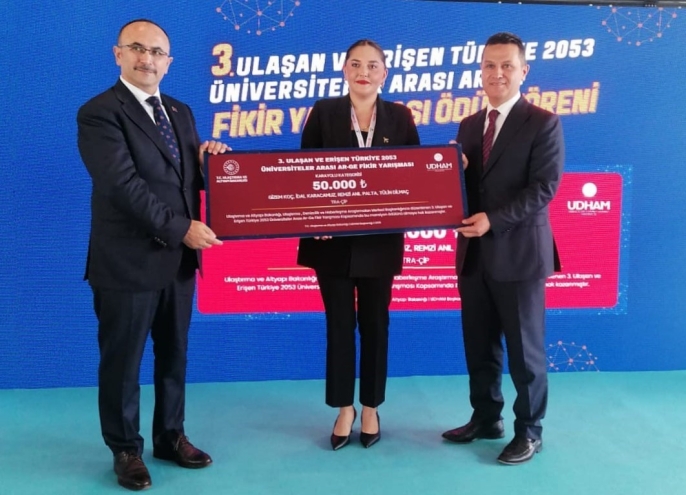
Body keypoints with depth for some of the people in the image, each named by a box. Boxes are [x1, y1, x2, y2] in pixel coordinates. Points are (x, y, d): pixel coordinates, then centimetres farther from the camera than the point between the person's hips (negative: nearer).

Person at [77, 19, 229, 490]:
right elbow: (124, 185, -20)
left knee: (174, 355, 17)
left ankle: (171, 436, 34)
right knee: (122, 361, 9)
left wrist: (207, 160, -6)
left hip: (178, 258, 7)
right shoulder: (99, 113, -11)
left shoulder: (180, 112, 12)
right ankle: (126, 449, 27)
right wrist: (180, 228, -21)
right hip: (128, 261, -6)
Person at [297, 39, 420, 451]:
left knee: (375, 324, 10)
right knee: (339, 324, 7)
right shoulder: (324, 112, 2)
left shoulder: (399, 116, 4)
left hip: (380, 239, 1)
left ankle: (371, 409, 25)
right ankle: (344, 409, 22)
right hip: (333, 239, 0)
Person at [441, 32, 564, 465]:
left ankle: (529, 430, 20)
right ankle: (486, 418, 29)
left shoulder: (542, 123, -5)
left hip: (519, 252, -6)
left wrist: (492, 219, -22)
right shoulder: (469, 126, 13)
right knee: (479, 343, 13)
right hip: (474, 252, 6)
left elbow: (544, 187, -14)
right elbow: (460, 183, 14)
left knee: (524, 346, 5)